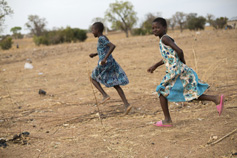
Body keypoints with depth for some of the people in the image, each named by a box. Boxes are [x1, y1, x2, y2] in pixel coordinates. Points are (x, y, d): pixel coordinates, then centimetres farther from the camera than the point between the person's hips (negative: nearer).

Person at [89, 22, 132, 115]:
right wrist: (95, 54, 28)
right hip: (112, 63, 8)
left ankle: (105, 95, 3)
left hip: (105, 64, -8)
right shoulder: (104, 38, 15)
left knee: (93, 78, 16)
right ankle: (126, 104, -3)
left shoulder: (101, 39, -12)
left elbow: (113, 46, -25)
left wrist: (105, 58, -26)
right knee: (115, 85, 8)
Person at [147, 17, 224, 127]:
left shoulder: (164, 38, -11)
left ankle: (167, 120, 9)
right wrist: (155, 66, 34)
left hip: (175, 71, -9)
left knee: (162, 91, 4)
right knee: (191, 94, 10)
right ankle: (216, 99, 4)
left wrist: (182, 62, -5)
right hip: (181, 71, 9)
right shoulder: (165, 39, 19)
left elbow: (179, 51, -23)